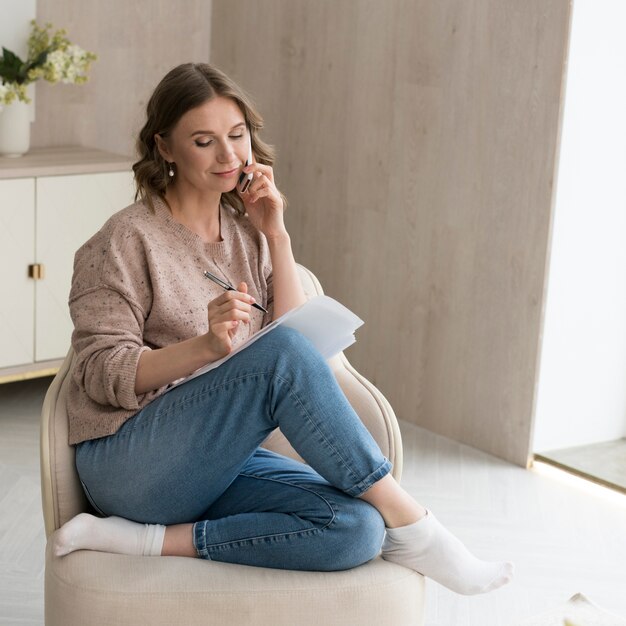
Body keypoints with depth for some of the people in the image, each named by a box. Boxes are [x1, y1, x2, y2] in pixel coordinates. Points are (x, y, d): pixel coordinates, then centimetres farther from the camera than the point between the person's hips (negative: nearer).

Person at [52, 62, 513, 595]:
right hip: (129, 464, -6)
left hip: (221, 461, 6)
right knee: (282, 353, -32)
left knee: (354, 529, -25)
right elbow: (102, 376, -11)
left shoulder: (247, 233, 13)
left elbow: (297, 331, 4)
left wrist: (276, 236, -3)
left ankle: (153, 540, -17)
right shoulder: (127, 240, -5)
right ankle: (410, 526, -23)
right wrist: (206, 346, -28)